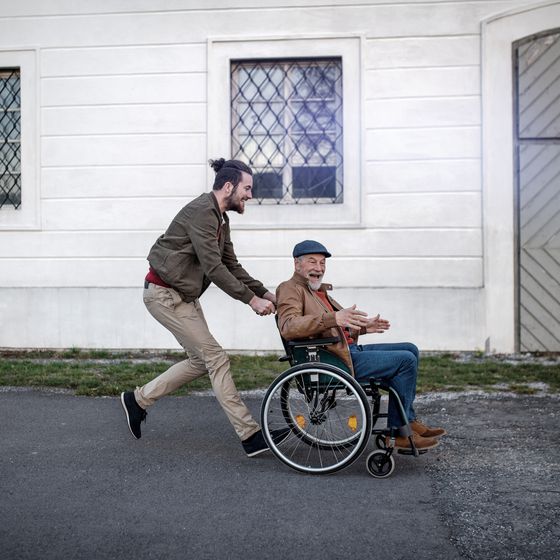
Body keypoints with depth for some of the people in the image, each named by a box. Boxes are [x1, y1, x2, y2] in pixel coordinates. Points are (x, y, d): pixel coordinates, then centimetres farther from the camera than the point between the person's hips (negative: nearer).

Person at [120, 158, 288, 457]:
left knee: (201, 360, 11)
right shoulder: (202, 212, -20)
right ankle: (251, 436, -6)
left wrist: (264, 292, 1)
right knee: (216, 358, -10)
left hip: (184, 294, 10)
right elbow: (213, 267, -25)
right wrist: (252, 300, -22)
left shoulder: (221, 218, 11)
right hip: (165, 293, -10)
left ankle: (138, 400, 25)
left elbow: (232, 265, 12)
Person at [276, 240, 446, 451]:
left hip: (350, 350, 10)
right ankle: (397, 433, -7)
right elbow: (288, 327, -28)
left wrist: (364, 326, 18)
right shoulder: (290, 289, -8)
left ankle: (409, 421, 11)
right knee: (406, 361, -14)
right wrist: (333, 318, -37)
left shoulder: (318, 291, 23)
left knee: (410, 350, 11)